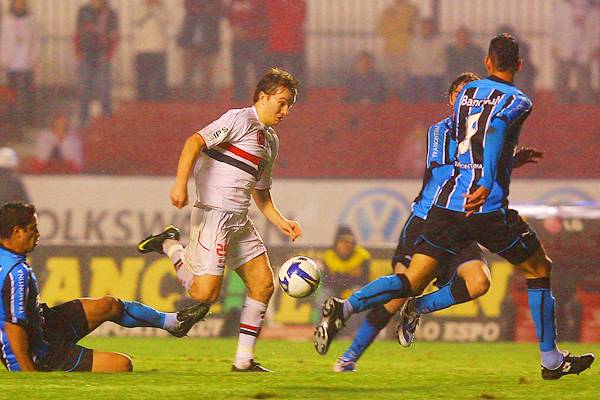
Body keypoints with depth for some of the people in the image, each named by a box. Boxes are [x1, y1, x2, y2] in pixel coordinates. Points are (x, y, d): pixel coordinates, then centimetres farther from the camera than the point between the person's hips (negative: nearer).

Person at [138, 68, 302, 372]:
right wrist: (180, 183, -32)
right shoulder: (239, 120, -8)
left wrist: (281, 222, 17)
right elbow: (195, 141, -20)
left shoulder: (271, 141, 20)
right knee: (205, 294, -15)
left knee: (263, 285, 2)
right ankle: (171, 245, 10)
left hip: (240, 221, 9)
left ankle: (244, 359, 9)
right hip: (214, 213, -9)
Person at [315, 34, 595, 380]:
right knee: (540, 270, 15)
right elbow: (495, 130, -23)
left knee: (411, 282, 4)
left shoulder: (467, 93, 17)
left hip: (447, 203, 5)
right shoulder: (518, 101, -2)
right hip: (489, 208, -5)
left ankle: (344, 309, -20)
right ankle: (551, 360, 16)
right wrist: (487, 184, -32)